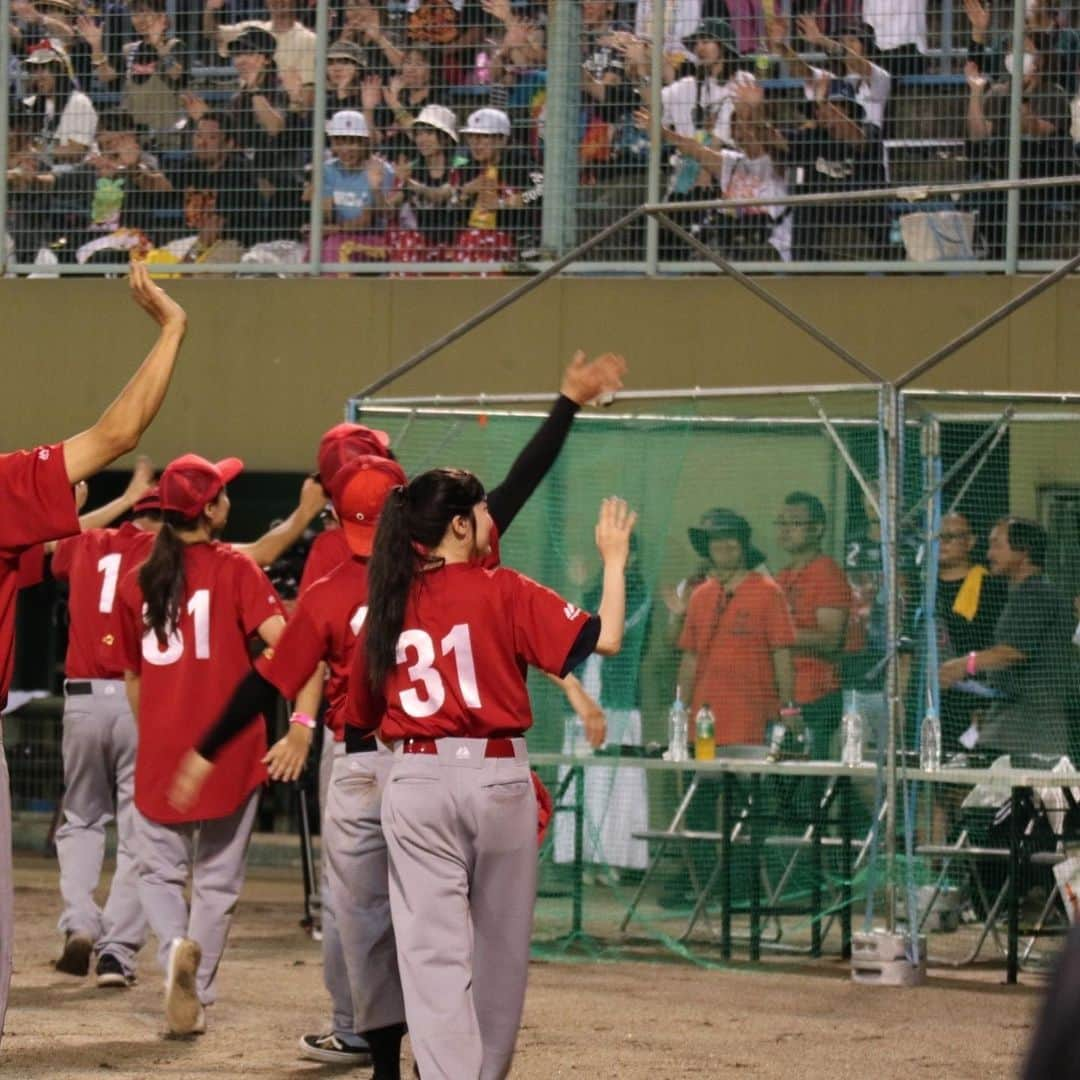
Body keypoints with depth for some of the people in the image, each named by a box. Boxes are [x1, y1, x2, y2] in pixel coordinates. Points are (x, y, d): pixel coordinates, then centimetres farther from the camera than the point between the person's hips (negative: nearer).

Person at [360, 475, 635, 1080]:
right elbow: (605, 639, -10)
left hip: (415, 781, 2)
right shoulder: (504, 592, -6)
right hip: (497, 778, -2)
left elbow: (363, 705, 10)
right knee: (499, 945, 15)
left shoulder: (391, 602, 5)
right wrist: (615, 558, 2)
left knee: (433, 949, -1)